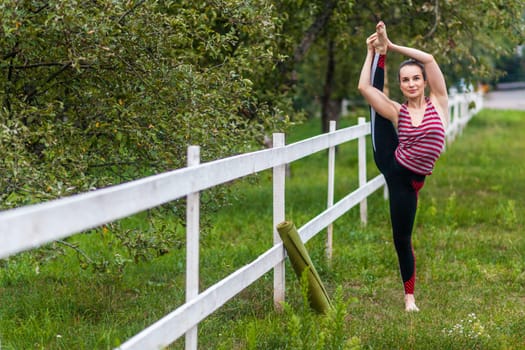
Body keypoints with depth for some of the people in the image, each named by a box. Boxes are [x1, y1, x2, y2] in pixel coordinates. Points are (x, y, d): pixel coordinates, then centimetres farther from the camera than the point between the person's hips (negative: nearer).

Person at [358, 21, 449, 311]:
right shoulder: (397, 112, -2)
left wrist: (392, 46, -11)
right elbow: (364, 87, -11)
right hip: (390, 163, 1)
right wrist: (375, 52, -1)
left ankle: (409, 297, 21)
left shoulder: (438, 102, -5)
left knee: (402, 238, 7)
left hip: (409, 179, -1)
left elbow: (429, 59, -17)